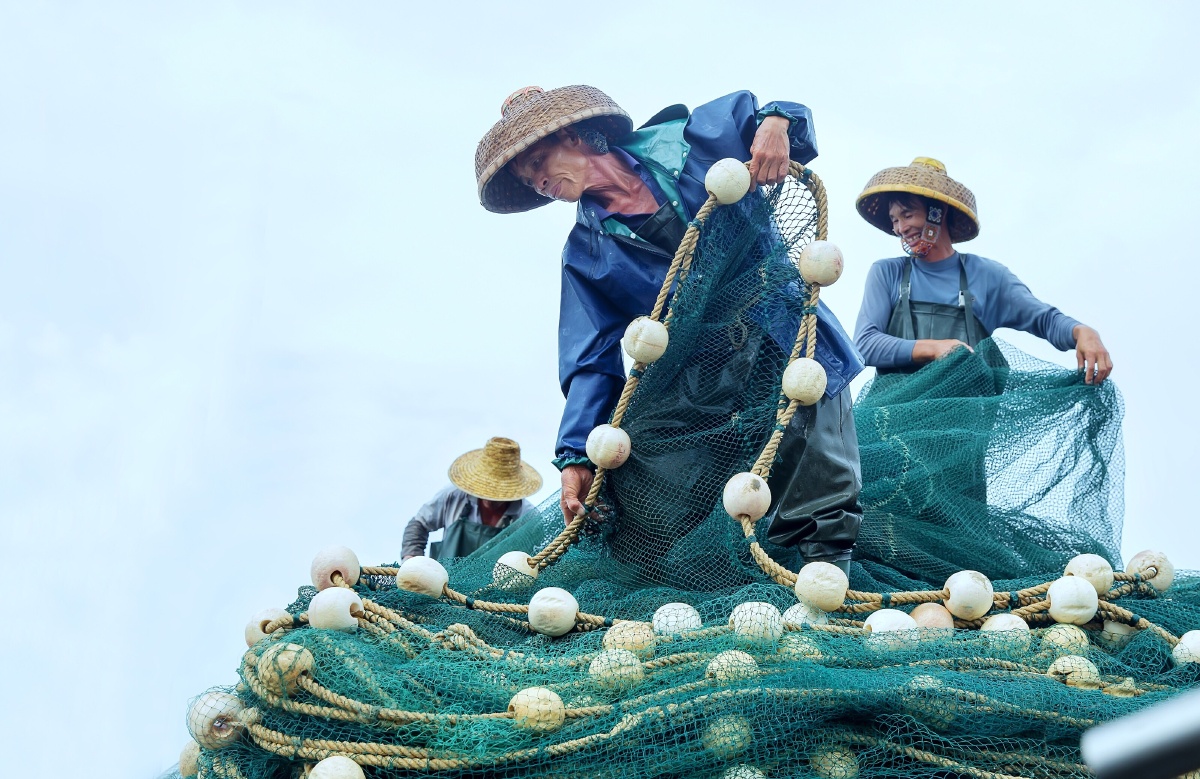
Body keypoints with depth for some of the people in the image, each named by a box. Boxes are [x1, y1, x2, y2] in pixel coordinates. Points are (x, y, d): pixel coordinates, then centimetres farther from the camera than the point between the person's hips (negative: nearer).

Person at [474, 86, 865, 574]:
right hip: (714, 396, 1)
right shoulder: (586, 254, 5)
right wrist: (575, 456, -13)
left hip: (798, 349, -1)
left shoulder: (682, 140, 1)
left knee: (826, 514, -7)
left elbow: (755, 112, 13)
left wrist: (775, 121, -12)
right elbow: (592, 363, 0)